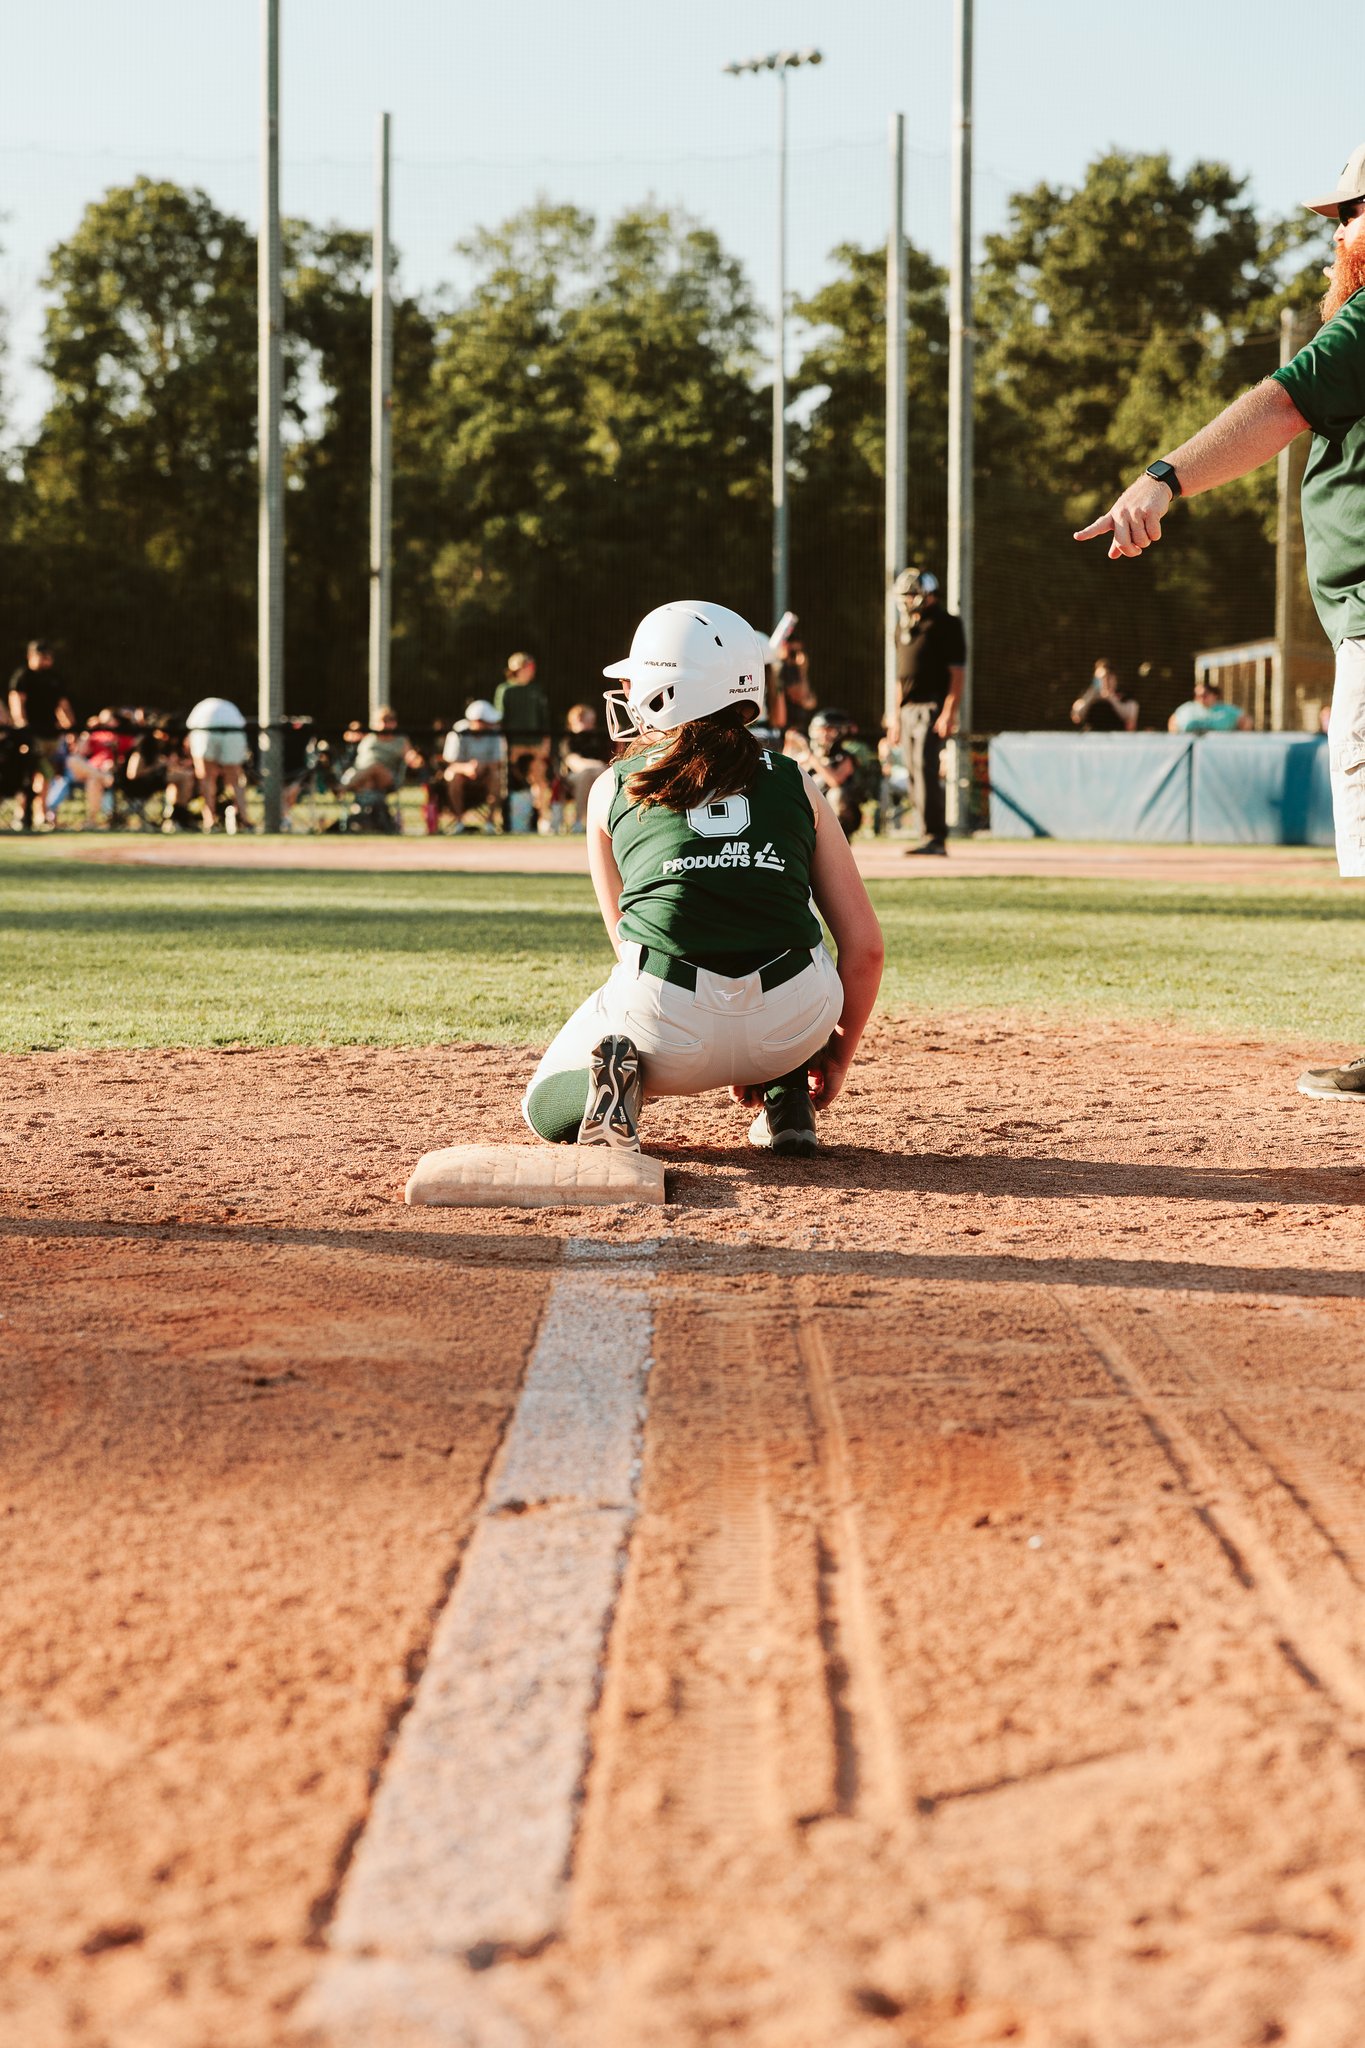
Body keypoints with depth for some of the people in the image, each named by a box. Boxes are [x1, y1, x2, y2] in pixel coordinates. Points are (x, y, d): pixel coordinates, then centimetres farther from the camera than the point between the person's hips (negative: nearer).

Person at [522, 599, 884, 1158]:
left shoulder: (613, 788, 15)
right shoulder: (797, 787, 15)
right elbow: (865, 946, 12)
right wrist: (838, 1055, 29)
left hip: (666, 1026, -2)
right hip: (793, 1025, 2)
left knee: (546, 1109, 27)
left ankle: (619, 1075, -6)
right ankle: (788, 1100, 19)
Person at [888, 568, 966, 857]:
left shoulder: (946, 625, -5)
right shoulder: (904, 626, 17)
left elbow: (958, 673, -10)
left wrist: (949, 713, -18)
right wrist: (895, 713, 19)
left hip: (933, 708, -8)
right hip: (908, 710, 8)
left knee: (925, 769, -17)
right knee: (915, 776, 6)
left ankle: (934, 838, -19)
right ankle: (934, 838, 11)